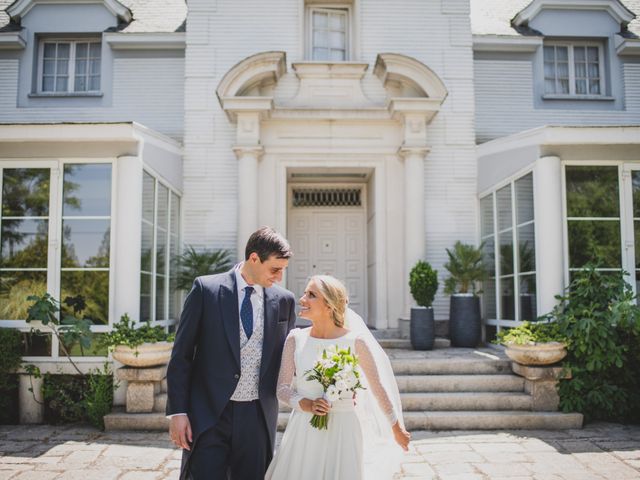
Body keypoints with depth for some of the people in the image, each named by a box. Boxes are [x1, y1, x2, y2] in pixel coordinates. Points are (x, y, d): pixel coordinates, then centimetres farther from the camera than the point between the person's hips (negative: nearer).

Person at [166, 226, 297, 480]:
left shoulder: (284, 300, 3)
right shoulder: (206, 288, -5)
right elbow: (181, 356, -3)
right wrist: (177, 411, -6)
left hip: (258, 418, 3)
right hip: (209, 415, -2)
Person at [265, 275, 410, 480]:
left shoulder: (355, 341, -10)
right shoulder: (296, 338, -4)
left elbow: (378, 387, 1)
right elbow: (282, 387, 2)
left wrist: (397, 429, 11)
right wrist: (306, 405, -17)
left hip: (342, 431, -2)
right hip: (304, 431, 2)